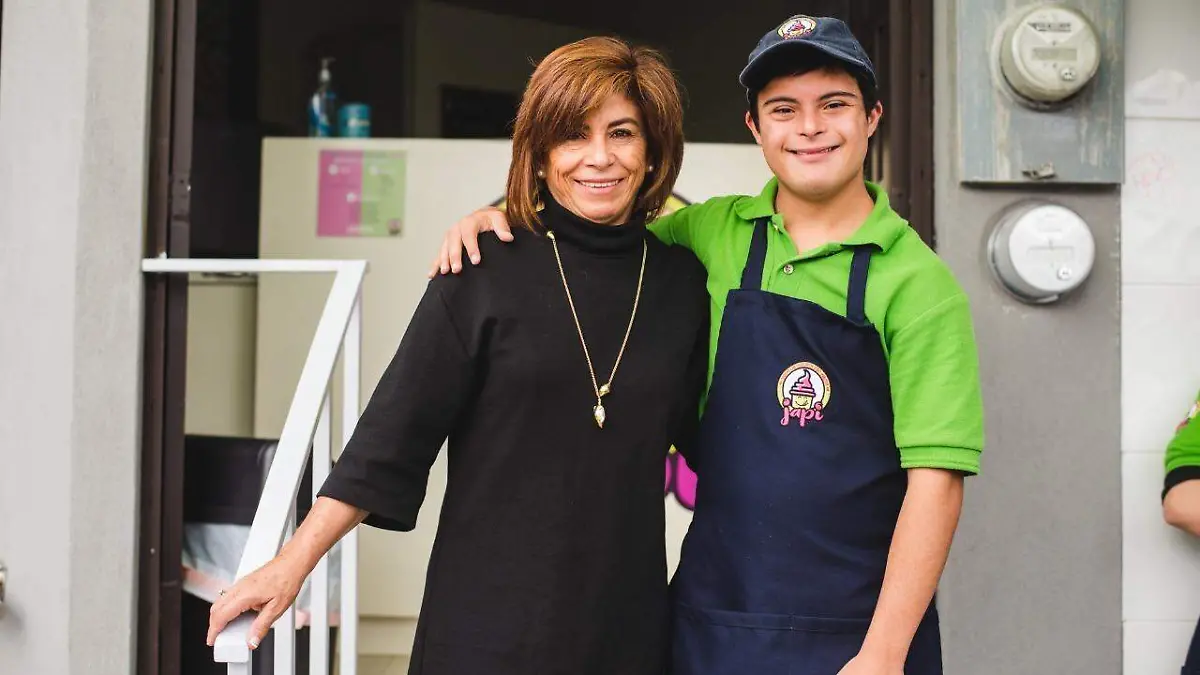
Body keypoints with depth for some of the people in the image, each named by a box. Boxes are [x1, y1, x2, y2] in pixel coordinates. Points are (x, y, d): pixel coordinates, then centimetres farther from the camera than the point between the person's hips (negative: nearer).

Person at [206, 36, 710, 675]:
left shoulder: (683, 282, 2)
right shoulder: (484, 275, -6)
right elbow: (393, 432, -6)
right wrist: (292, 565, -9)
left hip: (627, 619, 3)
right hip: (489, 617, -2)